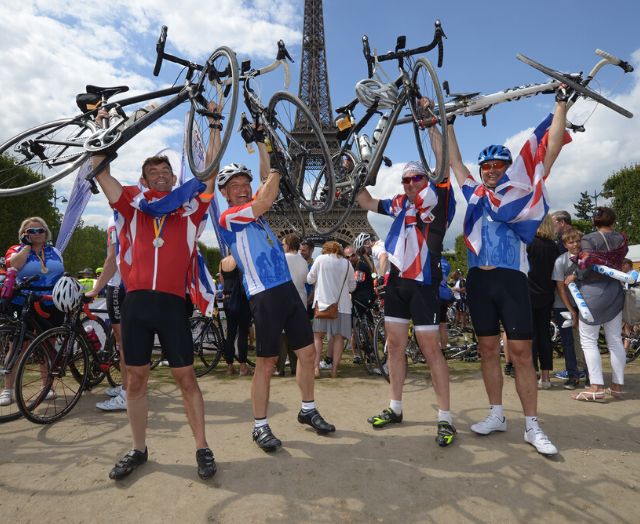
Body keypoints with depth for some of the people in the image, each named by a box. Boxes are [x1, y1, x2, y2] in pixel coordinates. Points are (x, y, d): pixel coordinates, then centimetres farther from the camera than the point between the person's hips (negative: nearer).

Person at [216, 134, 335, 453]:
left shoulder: (254, 211, 18)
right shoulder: (227, 218, -4)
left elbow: (267, 180, 18)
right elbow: (265, 202, -19)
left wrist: (261, 143, 18)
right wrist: (277, 168, -10)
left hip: (288, 289, 8)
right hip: (264, 295, -8)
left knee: (307, 352, 12)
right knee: (266, 364, 0)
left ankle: (308, 410, 29)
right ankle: (260, 427, 16)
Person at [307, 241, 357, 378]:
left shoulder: (321, 259, 1)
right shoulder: (347, 263, 7)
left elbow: (310, 279, 3)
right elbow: (352, 286, 10)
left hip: (323, 303, -1)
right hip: (342, 304, 2)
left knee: (318, 336, 6)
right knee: (338, 337, 4)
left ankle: (316, 367, -3)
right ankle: (334, 369, 3)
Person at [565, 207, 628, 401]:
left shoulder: (589, 239, -8)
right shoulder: (621, 239, 7)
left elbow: (587, 263, -19)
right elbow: (618, 262, 7)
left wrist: (574, 276, -6)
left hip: (593, 290, -5)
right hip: (615, 291, 6)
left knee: (589, 340, -2)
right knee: (615, 340, 11)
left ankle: (597, 387, -6)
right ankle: (617, 385, 17)